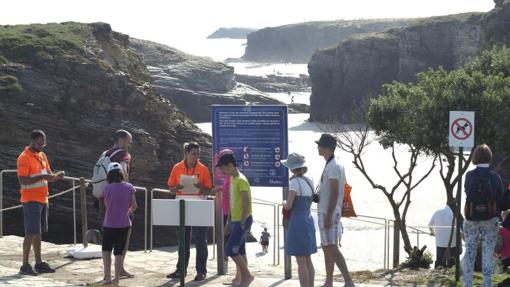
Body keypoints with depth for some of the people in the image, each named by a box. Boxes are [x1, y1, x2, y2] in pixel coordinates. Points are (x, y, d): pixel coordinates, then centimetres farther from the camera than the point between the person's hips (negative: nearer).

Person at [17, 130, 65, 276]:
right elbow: (22, 180, -20)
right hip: (31, 200, -8)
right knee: (31, 233, -9)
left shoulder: (42, 155, 13)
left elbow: (48, 175, 17)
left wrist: (56, 176, -5)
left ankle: (39, 263, 19)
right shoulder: (24, 158, -13)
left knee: (38, 232, 13)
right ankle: (25, 266, -6)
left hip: (42, 199, 8)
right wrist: (42, 177, -26)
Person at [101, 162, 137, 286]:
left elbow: (107, 205, 1)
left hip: (109, 225, -1)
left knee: (106, 250, 16)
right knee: (119, 253, 8)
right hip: (124, 224, 1)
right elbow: (134, 206, 1)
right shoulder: (129, 187, -5)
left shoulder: (107, 188, -9)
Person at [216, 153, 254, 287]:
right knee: (239, 251, 11)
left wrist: (243, 223, -19)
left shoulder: (241, 180, -16)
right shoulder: (233, 179, 13)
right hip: (235, 220, 9)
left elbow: (247, 203, -20)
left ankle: (247, 275, -1)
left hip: (242, 221, -9)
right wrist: (229, 222, 19)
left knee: (231, 250, -11)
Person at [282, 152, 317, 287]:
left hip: (297, 222, -8)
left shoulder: (295, 182, -15)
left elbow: (288, 206, -18)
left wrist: (284, 203, 6)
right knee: (308, 261, 13)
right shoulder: (309, 180, 8)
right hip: (308, 221, 8)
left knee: (301, 262, -5)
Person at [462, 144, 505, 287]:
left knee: (469, 252, 10)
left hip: (471, 219, 1)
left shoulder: (469, 175, -5)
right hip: (490, 220, -1)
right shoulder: (495, 176, -7)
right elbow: (500, 196, -6)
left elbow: (467, 193, -5)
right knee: (487, 254, 3)